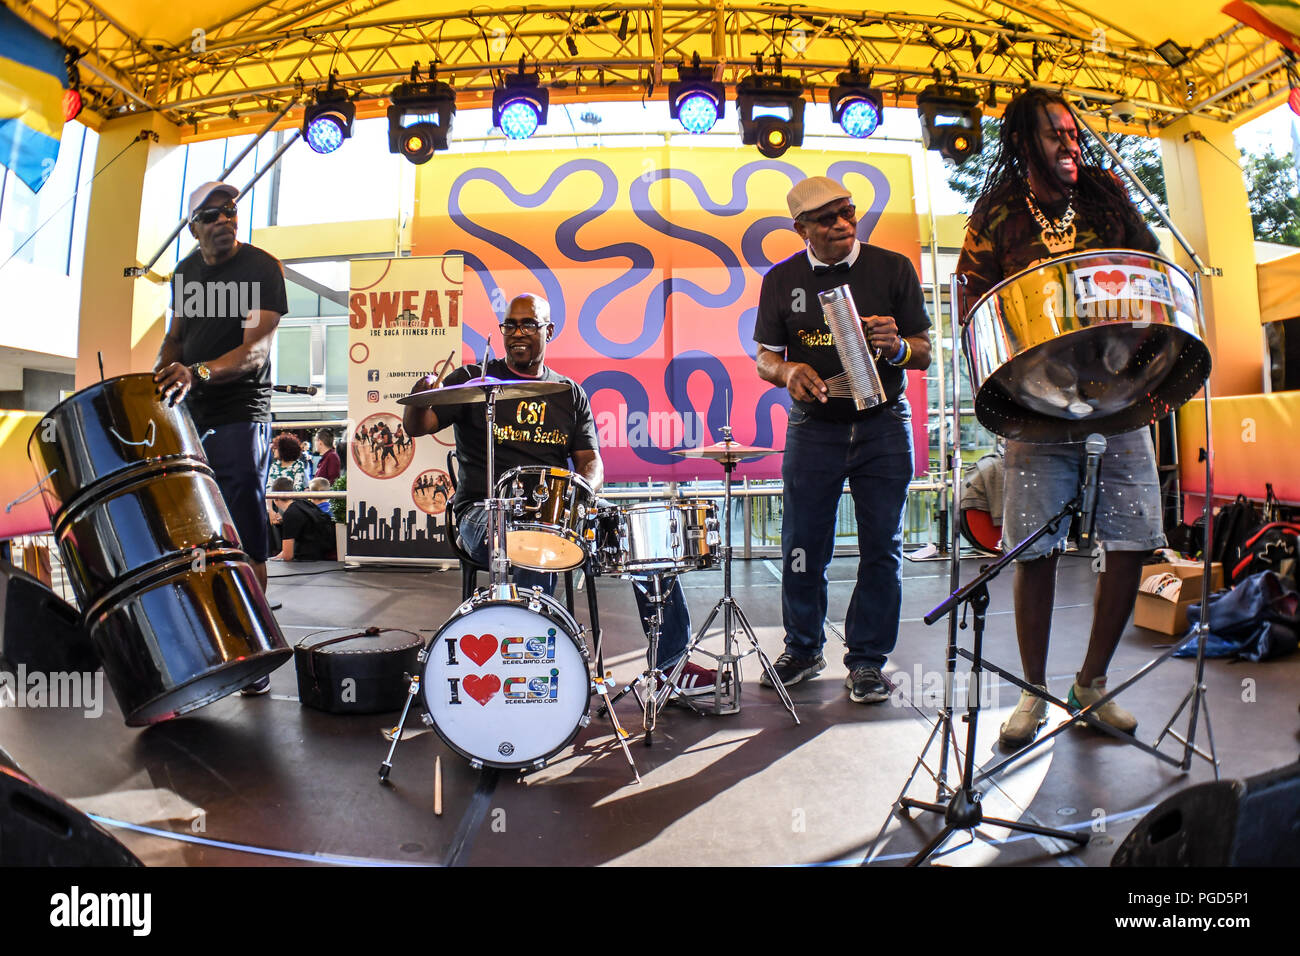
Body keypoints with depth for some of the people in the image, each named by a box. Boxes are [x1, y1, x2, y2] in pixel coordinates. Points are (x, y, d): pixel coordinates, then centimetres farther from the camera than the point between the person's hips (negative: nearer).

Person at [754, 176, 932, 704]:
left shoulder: (893, 268, 1)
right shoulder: (782, 279, 4)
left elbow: (925, 353, 2)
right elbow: (764, 356, 4)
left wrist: (895, 345, -21)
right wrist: (787, 371, -18)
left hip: (883, 426, 0)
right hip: (812, 428, 1)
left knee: (881, 548, 4)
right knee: (802, 547, 5)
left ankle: (866, 660, 20)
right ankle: (802, 649, 26)